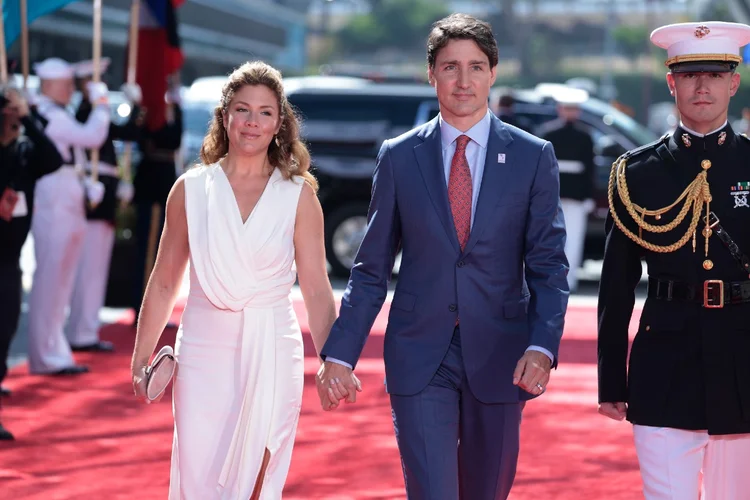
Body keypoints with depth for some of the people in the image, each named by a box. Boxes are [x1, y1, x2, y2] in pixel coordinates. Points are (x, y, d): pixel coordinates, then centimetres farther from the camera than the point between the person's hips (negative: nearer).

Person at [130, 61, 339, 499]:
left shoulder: (299, 196, 0)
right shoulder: (191, 189, 3)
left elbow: (317, 290, 0)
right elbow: (164, 282, 9)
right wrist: (141, 359, 8)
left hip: (271, 356, -1)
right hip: (203, 352, 1)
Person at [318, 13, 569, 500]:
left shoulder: (533, 157, 1)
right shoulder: (399, 157, 3)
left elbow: (549, 265, -3)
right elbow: (372, 269, 6)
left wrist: (542, 347, -18)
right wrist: (339, 354, -1)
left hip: (498, 359, 1)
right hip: (419, 359, -1)